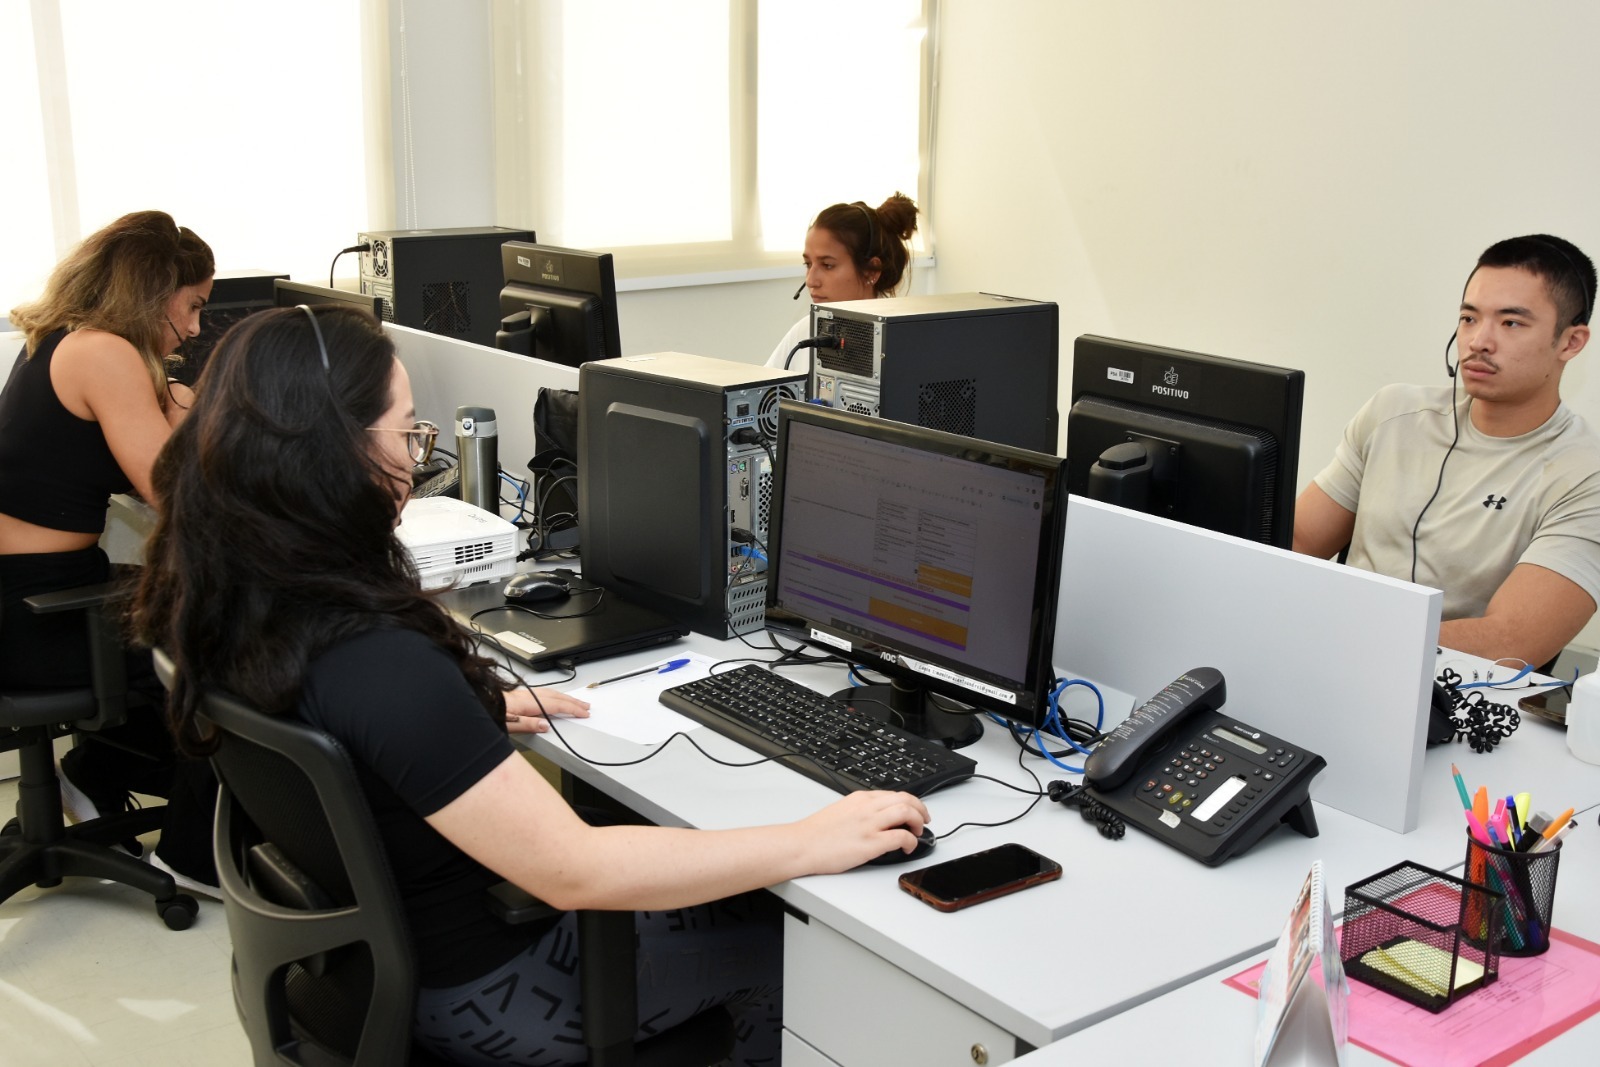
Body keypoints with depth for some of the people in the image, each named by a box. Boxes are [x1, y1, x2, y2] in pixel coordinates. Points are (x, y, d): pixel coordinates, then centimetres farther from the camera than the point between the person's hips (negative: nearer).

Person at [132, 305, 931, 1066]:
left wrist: (471, 709, 15)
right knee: (790, 941, 9)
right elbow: (573, 872, -35)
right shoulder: (376, 665, -38)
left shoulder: (227, 601, -9)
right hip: (470, 988, -8)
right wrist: (814, 843, -28)